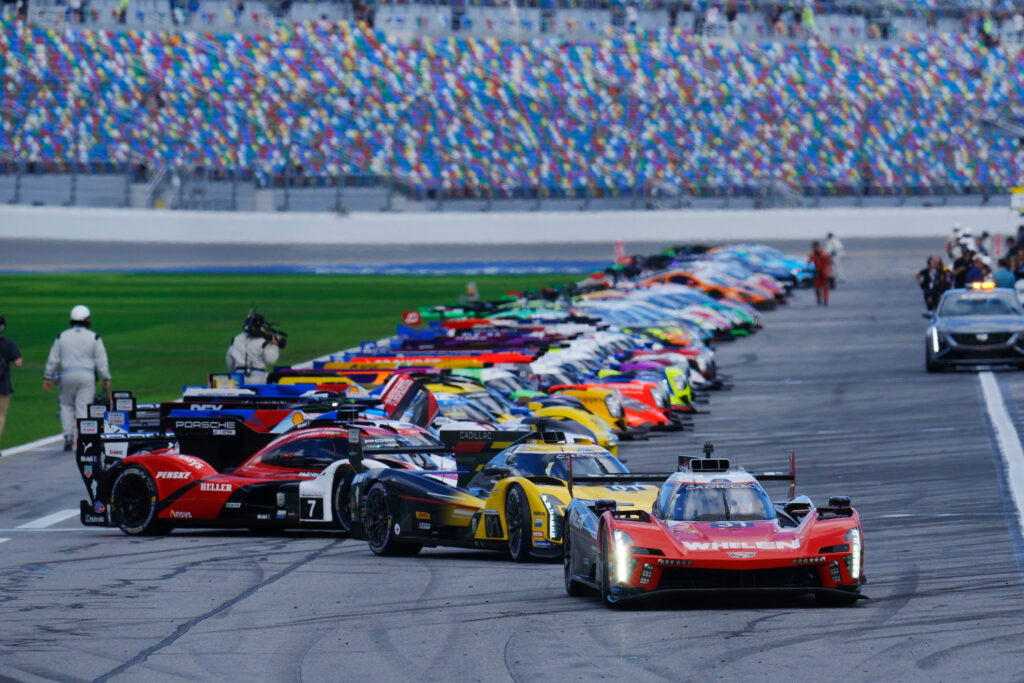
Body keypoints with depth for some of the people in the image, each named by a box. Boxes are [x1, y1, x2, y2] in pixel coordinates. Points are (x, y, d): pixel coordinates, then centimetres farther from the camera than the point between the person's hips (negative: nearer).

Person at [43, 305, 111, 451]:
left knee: (66, 405, 17)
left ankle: (68, 437, 5)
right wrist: (106, 379, 6)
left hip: (68, 374, 1)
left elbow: (53, 359, 8)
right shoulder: (94, 338, 1)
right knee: (83, 408, -1)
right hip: (87, 376, -1)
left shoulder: (62, 337, 6)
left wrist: (47, 378, 15)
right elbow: (101, 361, -1)